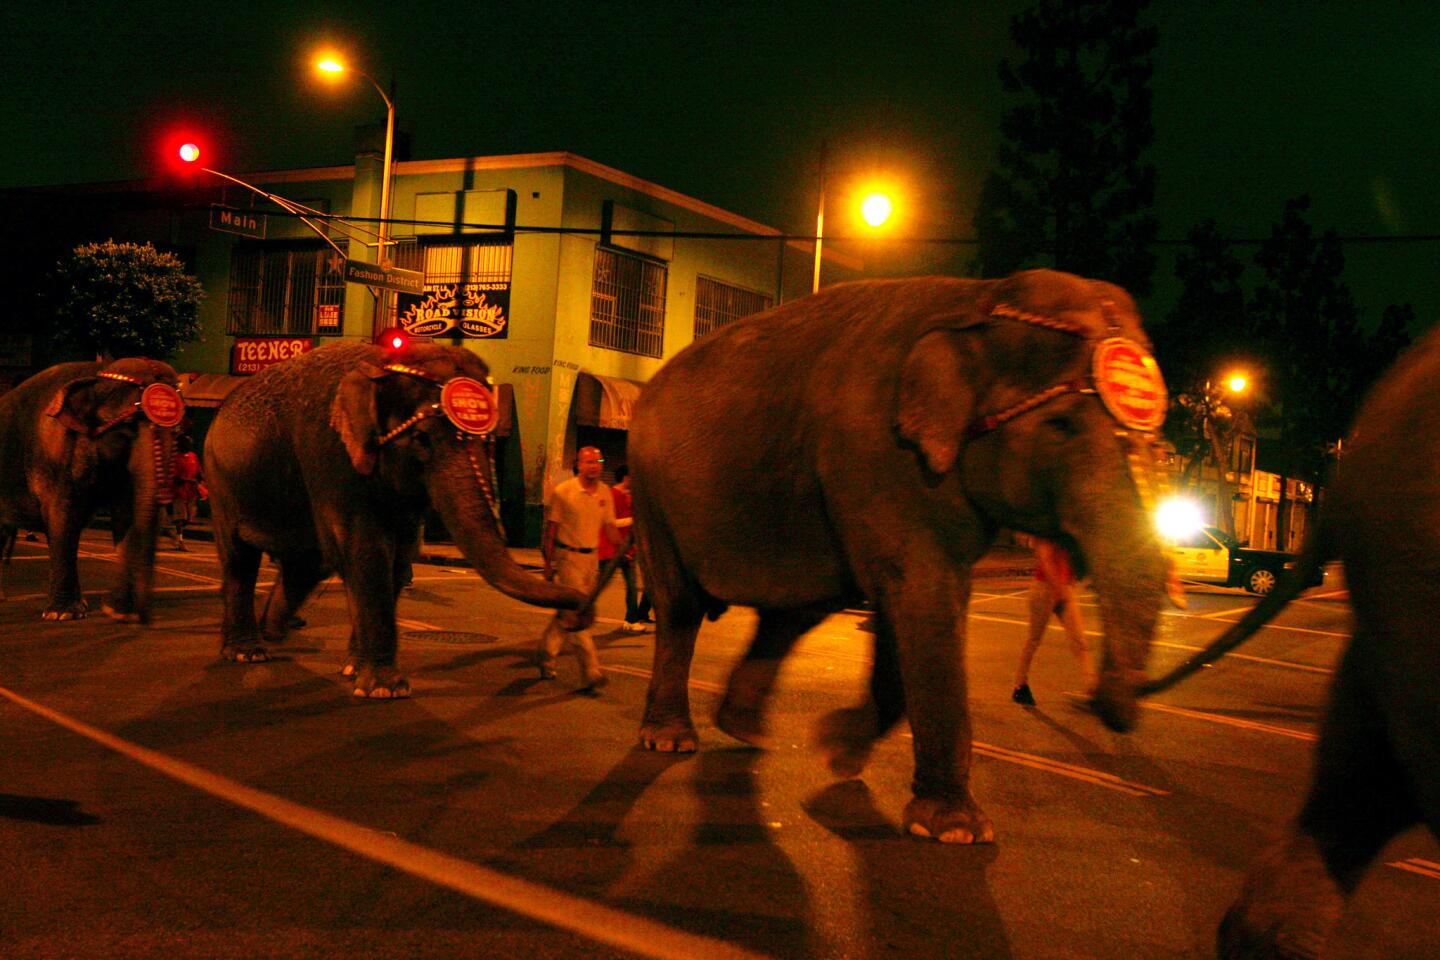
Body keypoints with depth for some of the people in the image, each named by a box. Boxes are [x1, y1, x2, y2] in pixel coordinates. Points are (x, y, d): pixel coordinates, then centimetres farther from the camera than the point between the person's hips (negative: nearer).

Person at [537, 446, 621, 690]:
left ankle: (546, 656, 31)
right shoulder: (563, 492, -9)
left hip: (592, 557, 6)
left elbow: (610, 526, 13)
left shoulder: (605, 493, 6)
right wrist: (549, 564, -6)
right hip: (568, 557, -6)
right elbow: (550, 530, -5)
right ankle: (591, 672, -15)